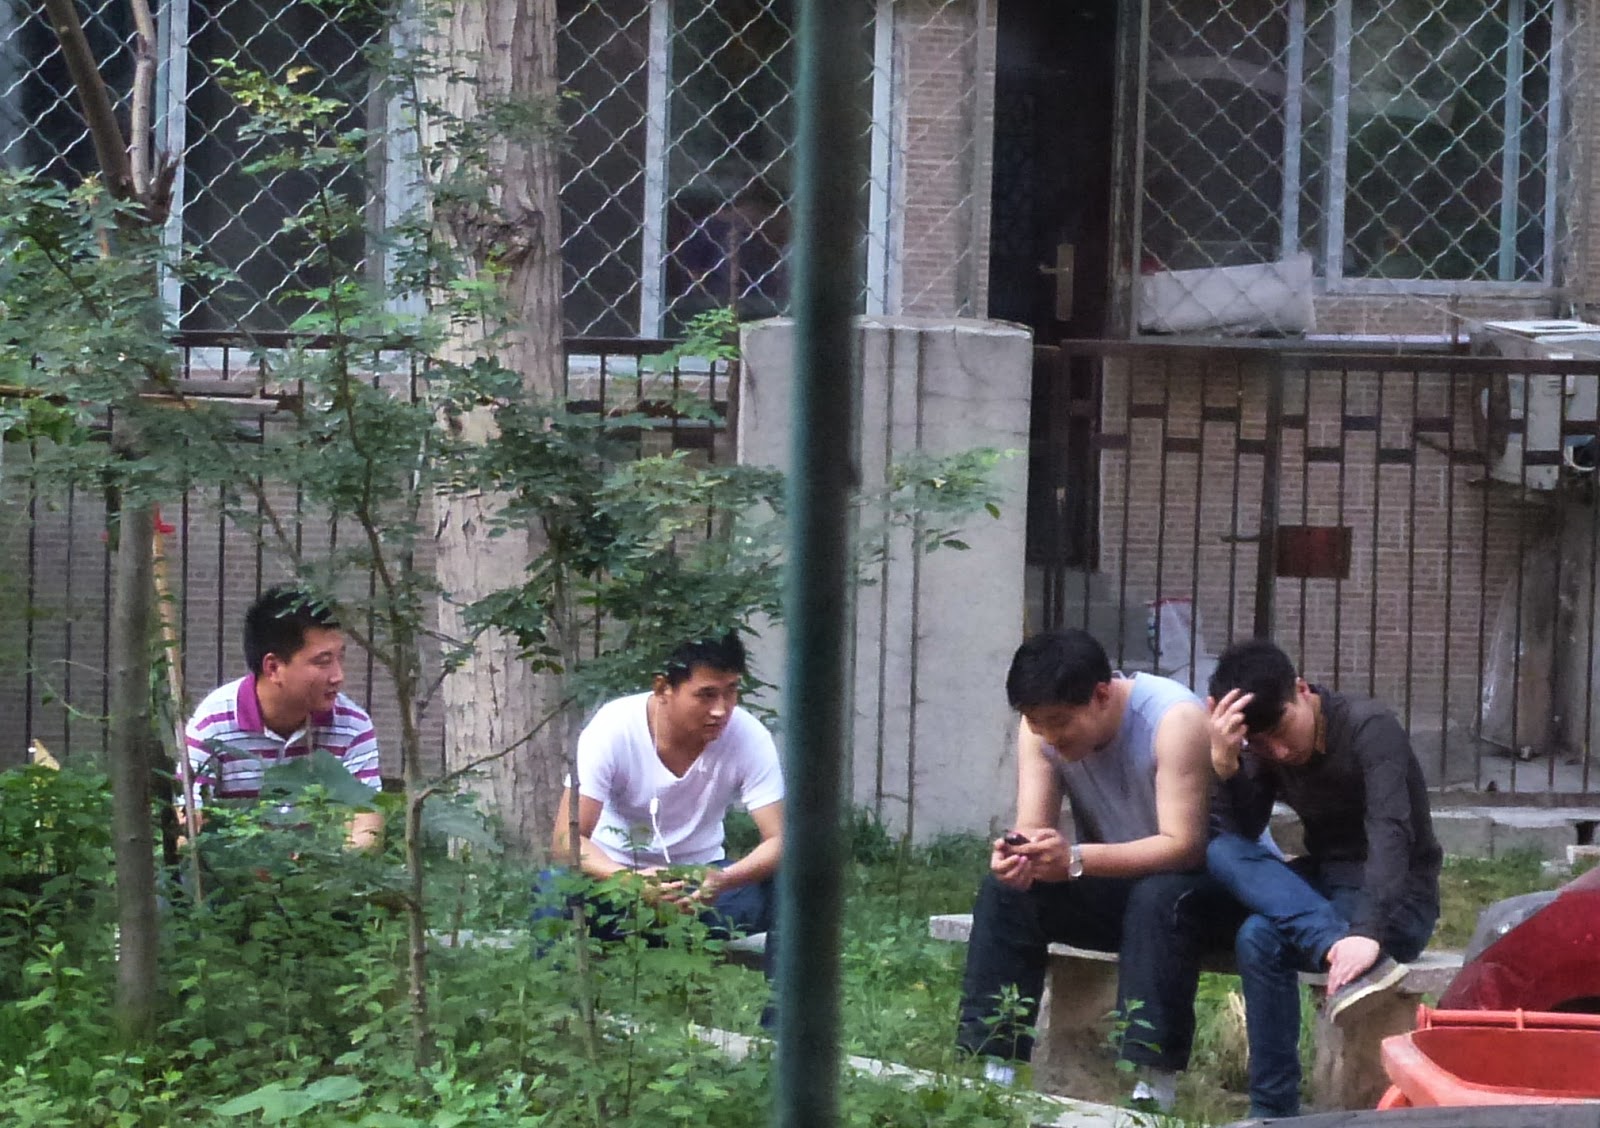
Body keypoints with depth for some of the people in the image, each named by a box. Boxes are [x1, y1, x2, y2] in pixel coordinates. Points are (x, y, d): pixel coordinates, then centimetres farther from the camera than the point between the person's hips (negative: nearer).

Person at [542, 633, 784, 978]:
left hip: (700, 878, 2)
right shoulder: (613, 729, -22)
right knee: (553, 890, -33)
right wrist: (632, 881, -43)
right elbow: (566, 839, -23)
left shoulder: (749, 737, -18)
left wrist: (721, 881, -40)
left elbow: (778, 841, -19)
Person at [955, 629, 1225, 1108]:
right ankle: (994, 1073, -17)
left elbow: (1183, 847, -34)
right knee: (1004, 891, -16)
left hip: (1197, 877, -5)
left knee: (1160, 899, -37)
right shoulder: (1041, 725, -11)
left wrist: (1076, 860, -45)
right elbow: (1032, 829, -15)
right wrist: (1016, 856, -40)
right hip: (1114, 886, 5)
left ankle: (1154, 1090, -36)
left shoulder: (1175, 719, -28)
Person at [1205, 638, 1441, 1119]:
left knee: (1260, 939, -32)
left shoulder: (1370, 728, -21)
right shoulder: (1264, 748, -1)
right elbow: (1240, 834, -11)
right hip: (1324, 886, 7)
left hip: (1397, 898, -7)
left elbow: (1390, 834, -35)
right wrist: (1226, 764, -29)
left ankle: (1273, 1112, -27)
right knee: (1221, 852, -25)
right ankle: (1335, 944, -41)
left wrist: (1367, 933, -50)